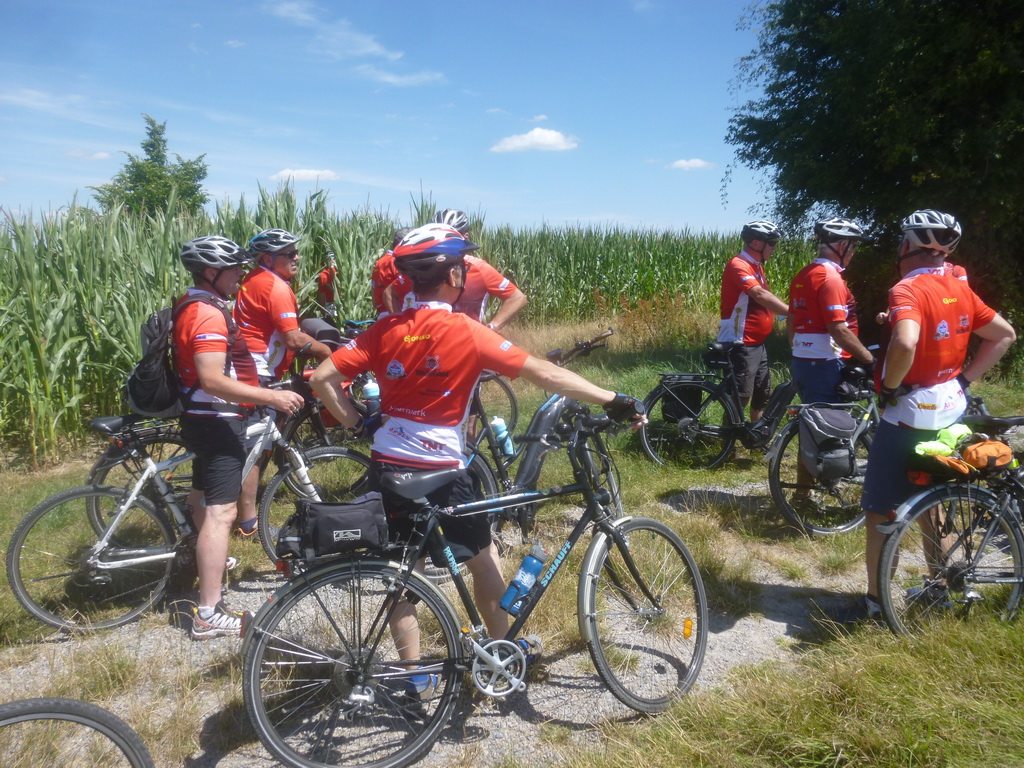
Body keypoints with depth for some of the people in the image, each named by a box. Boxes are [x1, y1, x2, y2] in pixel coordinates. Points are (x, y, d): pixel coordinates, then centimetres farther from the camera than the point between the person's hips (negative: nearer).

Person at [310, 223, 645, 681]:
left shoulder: (386, 330, -1)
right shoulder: (466, 333, -13)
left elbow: (322, 378, -3)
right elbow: (544, 374, -15)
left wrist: (356, 423, 8)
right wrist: (613, 400, -12)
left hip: (387, 470, 4)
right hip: (439, 473, -4)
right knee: (482, 554, 19)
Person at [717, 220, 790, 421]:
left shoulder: (757, 267, 16)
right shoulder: (738, 265, -16)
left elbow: (764, 298, 15)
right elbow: (760, 295, -28)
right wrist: (793, 312, -31)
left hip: (757, 344, 10)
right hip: (740, 345, -10)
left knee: (763, 396, 16)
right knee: (740, 399, -7)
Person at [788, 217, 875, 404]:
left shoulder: (803, 275, 11)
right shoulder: (830, 278, -16)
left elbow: (790, 321, 18)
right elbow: (839, 330, -21)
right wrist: (870, 360, -13)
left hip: (801, 361, 9)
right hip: (824, 366, -9)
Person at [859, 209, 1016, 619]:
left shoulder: (908, 289, -19)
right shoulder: (959, 288, 5)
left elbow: (905, 343, -37)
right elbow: (1005, 335, 13)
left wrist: (890, 386, -20)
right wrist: (964, 378, 9)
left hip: (907, 415, -8)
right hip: (949, 412, 8)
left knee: (880, 511, 4)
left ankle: (875, 602, 12)